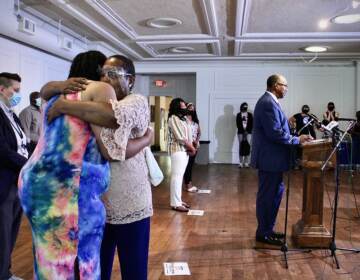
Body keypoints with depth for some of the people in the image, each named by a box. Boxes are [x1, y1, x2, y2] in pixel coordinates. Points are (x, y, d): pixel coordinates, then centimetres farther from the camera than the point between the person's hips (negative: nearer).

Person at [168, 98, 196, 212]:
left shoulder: (183, 119, 17)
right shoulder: (173, 118, -12)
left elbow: (188, 135, 15)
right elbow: (180, 137, -18)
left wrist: (191, 147, -2)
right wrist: (191, 147, -8)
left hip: (185, 150, 9)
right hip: (177, 150, -9)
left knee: (180, 176, 12)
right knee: (176, 176, -9)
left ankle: (178, 200, 18)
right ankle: (175, 203, -8)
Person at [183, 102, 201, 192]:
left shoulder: (195, 120, 15)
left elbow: (199, 132, 14)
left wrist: (197, 141, -3)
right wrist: (191, 141, -15)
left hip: (195, 144, 7)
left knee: (191, 164, 10)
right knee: (187, 164, -4)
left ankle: (189, 183, 16)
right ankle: (187, 184, 0)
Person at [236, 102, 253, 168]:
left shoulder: (250, 114, 8)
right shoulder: (238, 115, 7)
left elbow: (251, 124, 3)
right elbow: (238, 124, 0)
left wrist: (247, 130, -8)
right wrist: (243, 130, -9)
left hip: (248, 132, 1)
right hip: (241, 132, -1)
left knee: (247, 146, -4)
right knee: (241, 146, -3)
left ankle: (246, 162, 0)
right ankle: (241, 162, -1)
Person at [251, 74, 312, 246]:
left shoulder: (268, 101, 15)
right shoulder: (268, 103, -18)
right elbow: (274, 133, -24)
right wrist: (297, 140, -14)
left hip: (270, 157, 11)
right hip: (270, 158, -11)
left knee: (276, 192, 17)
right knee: (267, 195, 0)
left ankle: (267, 229, 28)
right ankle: (263, 233, 12)